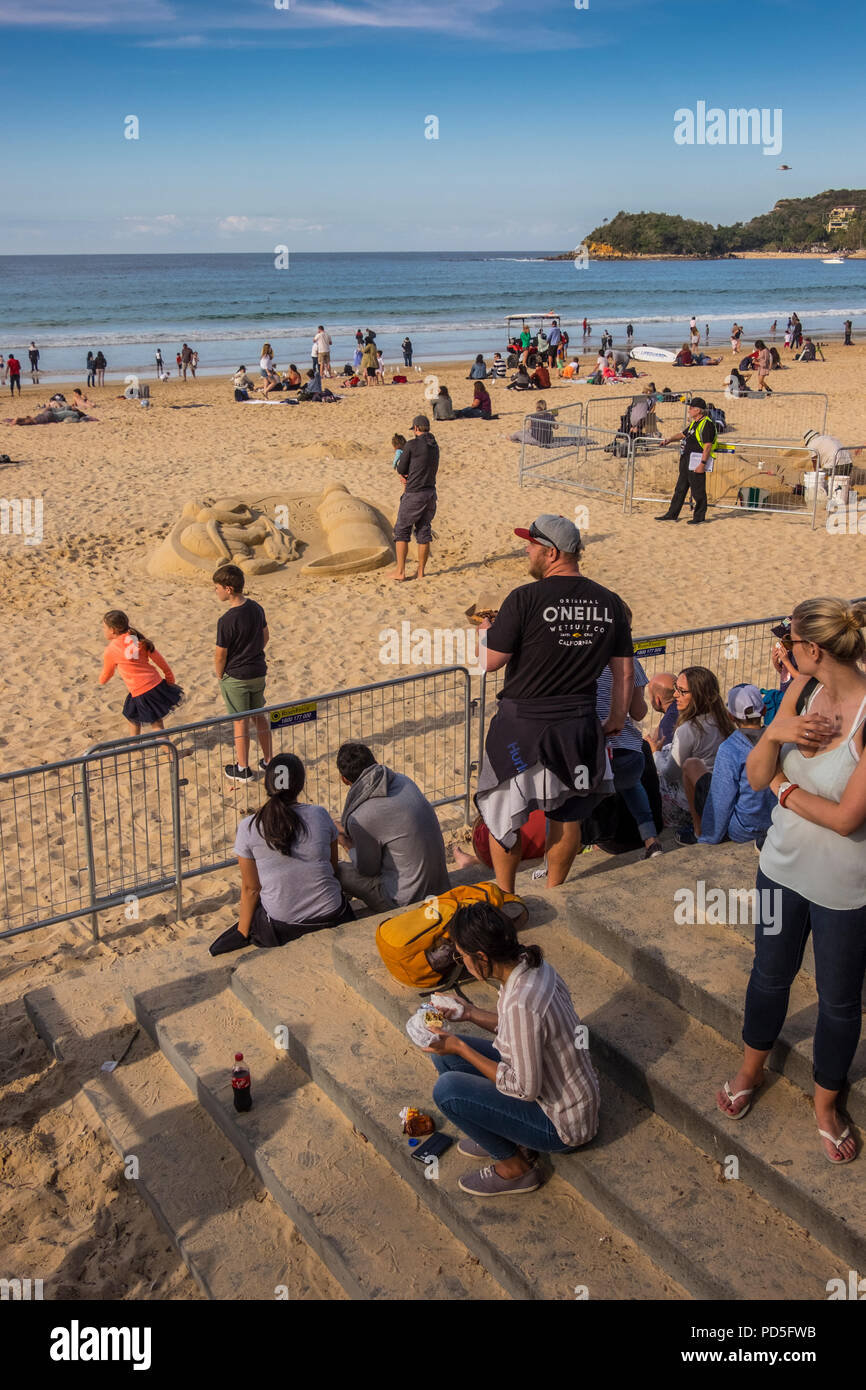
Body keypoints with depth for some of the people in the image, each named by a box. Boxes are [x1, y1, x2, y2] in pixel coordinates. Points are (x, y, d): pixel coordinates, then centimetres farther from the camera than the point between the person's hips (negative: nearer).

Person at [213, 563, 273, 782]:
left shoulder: (227, 620, -24)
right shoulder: (256, 608, -3)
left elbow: (220, 655, -17)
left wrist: (220, 676, 0)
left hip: (236, 677, -7)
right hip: (259, 672, 7)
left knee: (240, 722, 6)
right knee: (260, 717, 19)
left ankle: (243, 769, 18)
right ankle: (268, 761, 29)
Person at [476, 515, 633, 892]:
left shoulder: (525, 599, -16)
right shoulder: (610, 603, 0)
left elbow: (491, 660, -13)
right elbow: (625, 672, 5)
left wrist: (486, 629, 7)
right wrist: (616, 719, 18)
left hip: (522, 723, -4)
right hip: (578, 725, 4)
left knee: (504, 814, 14)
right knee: (567, 815, 18)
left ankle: (505, 896, 26)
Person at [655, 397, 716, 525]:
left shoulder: (706, 424, -14)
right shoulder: (694, 423, 16)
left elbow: (708, 446, -20)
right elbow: (683, 434, 33)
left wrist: (702, 464, -24)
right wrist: (669, 440, 24)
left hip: (697, 462, -10)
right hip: (687, 461, 10)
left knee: (698, 490, -1)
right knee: (680, 488, 14)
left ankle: (699, 517, 9)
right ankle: (672, 514, 21)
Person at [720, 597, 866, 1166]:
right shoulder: (803, 690, -7)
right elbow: (757, 778, -4)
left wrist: (785, 787, -13)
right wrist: (775, 733, -24)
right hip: (785, 863, 5)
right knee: (771, 974, 24)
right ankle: (752, 1069, 49)